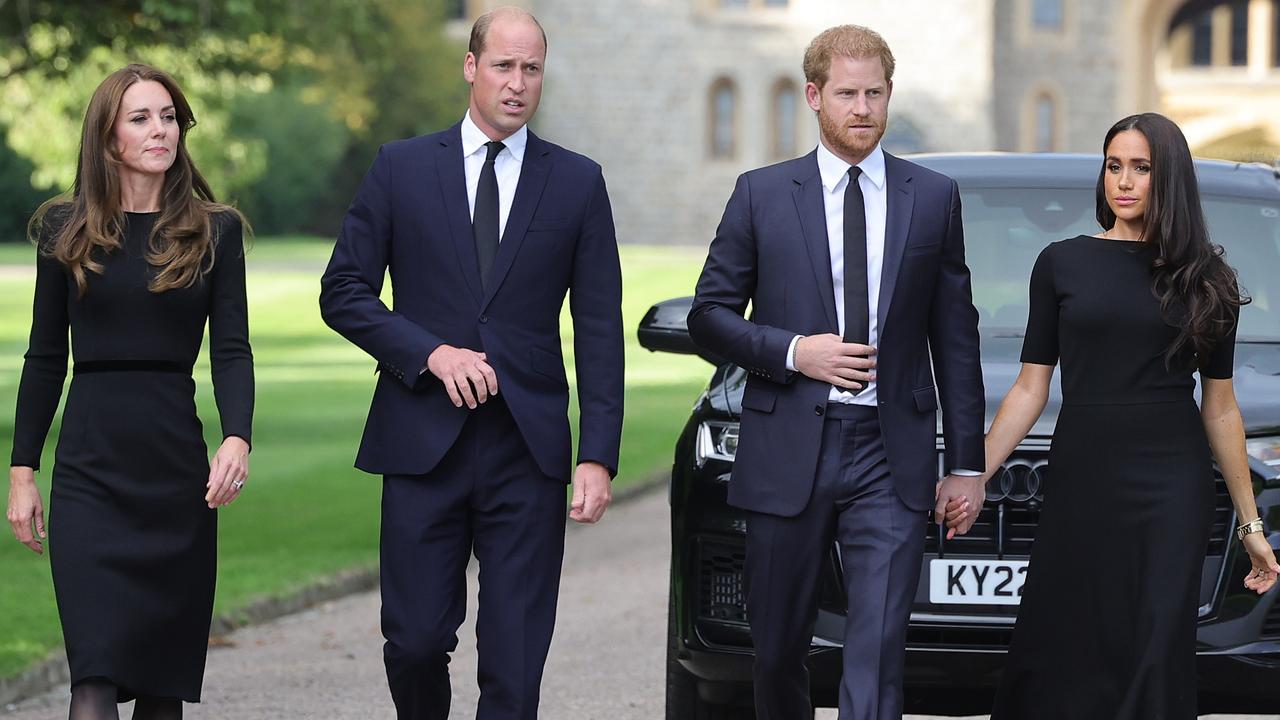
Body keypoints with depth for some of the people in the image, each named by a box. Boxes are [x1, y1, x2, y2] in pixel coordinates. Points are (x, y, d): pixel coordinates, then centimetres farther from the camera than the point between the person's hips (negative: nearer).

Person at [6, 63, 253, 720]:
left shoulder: (214, 232, 5)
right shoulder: (65, 230, 7)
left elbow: (232, 350, -1)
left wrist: (236, 439, -19)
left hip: (179, 469, 1)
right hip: (89, 469, -1)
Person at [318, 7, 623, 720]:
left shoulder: (578, 182, 6)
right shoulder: (401, 167, 6)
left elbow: (601, 331, 4)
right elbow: (344, 292, 4)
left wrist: (599, 456, -5)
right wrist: (430, 353, -11)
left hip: (528, 448, 0)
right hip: (424, 441, 0)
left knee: (515, 661, -2)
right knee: (416, 640, 1)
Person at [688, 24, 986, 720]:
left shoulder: (934, 197, 7)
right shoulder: (762, 194, 5)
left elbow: (955, 336, 9)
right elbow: (709, 314, 7)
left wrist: (967, 461, 6)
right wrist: (792, 351, -11)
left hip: (891, 459, 0)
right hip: (788, 453, 1)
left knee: (878, 652, -11)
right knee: (778, 649, 10)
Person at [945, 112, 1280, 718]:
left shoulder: (1203, 278, 6)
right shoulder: (1062, 264, 5)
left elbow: (1220, 408, 9)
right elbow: (1030, 389, 6)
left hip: (1172, 487, 0)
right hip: (1081, 481, 0)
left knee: (1155, 653, -5)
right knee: (1059, 650, 0)